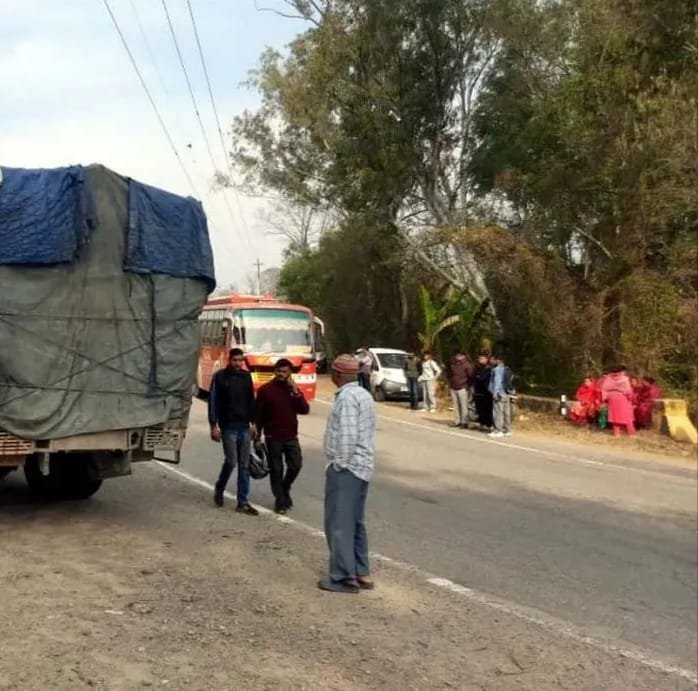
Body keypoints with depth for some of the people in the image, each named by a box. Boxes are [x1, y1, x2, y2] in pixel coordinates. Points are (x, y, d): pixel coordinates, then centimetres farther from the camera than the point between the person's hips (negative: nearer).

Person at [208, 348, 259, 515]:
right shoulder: (220, 377, -4)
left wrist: (253, 421, 12)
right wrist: (213, 425, -9)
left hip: (244, 426, 4)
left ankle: (243, 502, 8)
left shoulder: (246, 377, 9)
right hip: (228, 427, -4)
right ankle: (219, 490, 20)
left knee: (244, 465, 4)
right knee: (231, 461, -8)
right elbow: (213, 401, -5)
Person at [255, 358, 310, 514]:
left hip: (291, 436, 3)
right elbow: (258, 415, -1)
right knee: (276, 469, 3)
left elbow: (305, 410, -4)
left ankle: (285, 489, 23)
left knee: (296, 465, -3)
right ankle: (280, 501, 14)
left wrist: (295, 391, -14)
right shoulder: (265, 390, -2)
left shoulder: (293, 390, 7)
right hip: (273, 437, -2)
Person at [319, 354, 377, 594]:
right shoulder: (364, 394, 15)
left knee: (339, 523, -4)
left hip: (345, 468, -10)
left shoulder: (347, 397, -15)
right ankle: (361, 573, 21)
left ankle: (344, 577, -1)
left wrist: (340, 463, -15)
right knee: (355, 522, 16)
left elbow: (347, 435, -23)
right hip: (362, 466, 10)